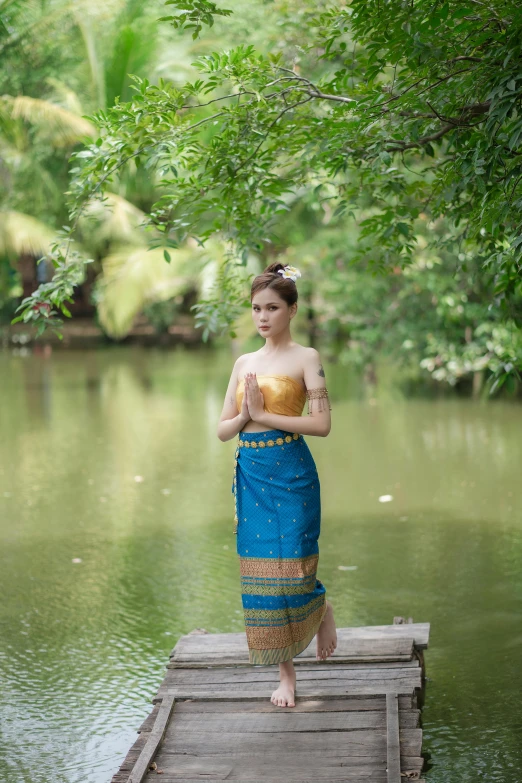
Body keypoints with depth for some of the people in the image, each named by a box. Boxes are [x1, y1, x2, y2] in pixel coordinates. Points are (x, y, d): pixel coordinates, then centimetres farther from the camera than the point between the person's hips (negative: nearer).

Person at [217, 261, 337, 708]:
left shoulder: (306, 358, -2)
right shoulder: (244, 363, 13)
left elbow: (321, 423, -12)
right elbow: (223, 430, 12)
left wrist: (264, 415, -15)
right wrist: (244, 415, -9)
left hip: (290, 474, -5)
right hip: (250, 475, 5)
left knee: (290, 565, -6)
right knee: (261, 569, 5)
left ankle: (323, 608, 30)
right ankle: (286, 673, 14)